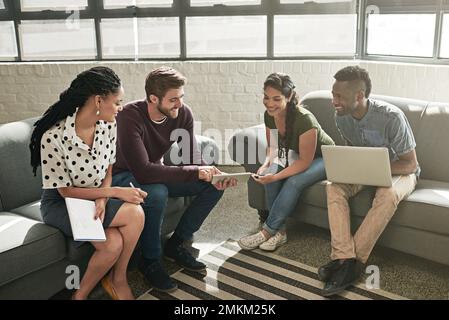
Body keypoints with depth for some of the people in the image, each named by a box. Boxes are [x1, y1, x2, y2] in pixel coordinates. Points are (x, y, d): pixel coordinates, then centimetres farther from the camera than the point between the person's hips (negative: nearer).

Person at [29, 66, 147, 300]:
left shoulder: (108, 126, -8)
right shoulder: (54, 137, -26)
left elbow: (108, 171, 2)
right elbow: (66, 191, -18)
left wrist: (102, 200, -18)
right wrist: (116, 192, -22)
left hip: (96, 197, 5)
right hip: (61, 204, -4)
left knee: (113, 243, -27)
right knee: (135, 214, -25)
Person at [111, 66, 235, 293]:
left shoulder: (183, 114, -13)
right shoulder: (130, 116, -30)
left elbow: (193, 159, -7)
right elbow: (143, 171, -39)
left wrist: (212, 174, -30)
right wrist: (194, 172, -39)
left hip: (157, 172, 6)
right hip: (124, 176, -6)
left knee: (215, 186, -9)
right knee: (157, 194, -39)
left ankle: (175, 245, 5)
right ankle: (150, 261, -12)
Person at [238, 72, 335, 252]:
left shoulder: (304, 119, -33)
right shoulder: (269, 116, -12)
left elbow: (305, 161, -28)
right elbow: (272, 146, 3)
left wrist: (276, 177, -36)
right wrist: (266, 163, -18)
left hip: (322, 158, -6)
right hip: (294, 157, 6)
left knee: (294, 182, -32)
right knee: (270, 175, -23)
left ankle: (267, 231, -19)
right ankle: (279, 231, -16)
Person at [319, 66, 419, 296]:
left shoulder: (391, 117, -28)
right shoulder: (341, 117, -11)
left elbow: (410, 164, -21)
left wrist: (372, 169, -33)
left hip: (398, 171, -4)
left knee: (388, 194, -38)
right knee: (334, 186, -24)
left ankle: (353, 262, -29)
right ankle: (344, 258, -31)